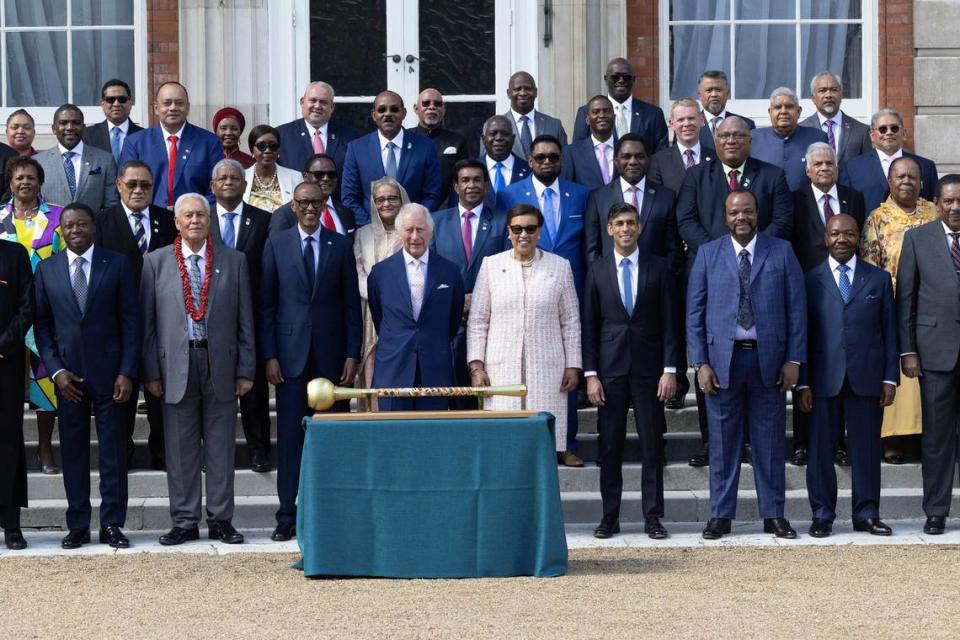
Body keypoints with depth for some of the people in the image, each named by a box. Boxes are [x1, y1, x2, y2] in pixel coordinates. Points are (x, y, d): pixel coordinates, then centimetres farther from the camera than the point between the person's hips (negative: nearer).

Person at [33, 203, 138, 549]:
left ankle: (112, 524, 8)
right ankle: (77, 525, 12)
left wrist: (127, 372, -7)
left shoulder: (117, 264, 2)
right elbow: (41, 325, 7)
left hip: (109, 372, -2)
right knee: (72, 452, 5)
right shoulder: (46, 270, 7)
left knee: (113, 451, 1)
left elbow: (130, 320, 0)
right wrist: (56, 370, -5)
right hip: (67, 374, 2)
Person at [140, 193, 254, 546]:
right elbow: (147, 322, 4)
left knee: (221, 447, 5)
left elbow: (244, 320, 6)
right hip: (176, 365, 0)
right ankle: (184, 521, 11)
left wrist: (245, 369, 1)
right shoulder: (156, 263, 5)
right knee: (180, 448, 3)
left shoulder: (233, 261, 7)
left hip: (221, 363, 0)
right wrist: (151, 372, -1)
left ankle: (220, 520, 12)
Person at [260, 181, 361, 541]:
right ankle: (287, 517, 6)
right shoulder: (276, 245, 6)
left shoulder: (340, 246, 6)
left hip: (331, 353, 0)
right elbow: (266, 304, 4)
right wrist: (269, 355, -3)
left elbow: (352, 304, 6)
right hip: (291, 353, 0)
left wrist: (352, 354, -1)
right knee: (289, 436, 1)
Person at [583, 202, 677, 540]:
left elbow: (669, 321, 3)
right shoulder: (597, 270, 6)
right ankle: (610, 515, 9)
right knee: (610, 445, 2)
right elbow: (589, 325, 5)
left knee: (652, 444, 2)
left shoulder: (658, 267, 4)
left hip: (648, 369, 0)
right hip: (610, 369, 0)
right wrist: (591, 375, -2)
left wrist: (669, 369, -5)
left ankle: (652, 515, 8)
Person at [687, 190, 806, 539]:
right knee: (722, 441, 4)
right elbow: (694, 312, 4)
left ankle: (774, 514, 13)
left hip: (769, 358, 0)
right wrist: (700, 363, -4)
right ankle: (720, 515, 11)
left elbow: (796, 308, 3)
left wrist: (794, 359, -3)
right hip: (722, 357, 0)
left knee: (770, 440, 5)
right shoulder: (708, 254, 6)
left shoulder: (782, 252, 5)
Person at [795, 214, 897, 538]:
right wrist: (802, 383, -2)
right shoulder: (810, 281, 6)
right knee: (821, 450, 2)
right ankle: (822, 515, 11)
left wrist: (890, 378, 1)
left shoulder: (879, 279, 10)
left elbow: (890, 331, 8)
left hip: (866, 379, 1)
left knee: (866, 450, 4)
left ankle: (866, 514, 13)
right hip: (824, 380, -1)